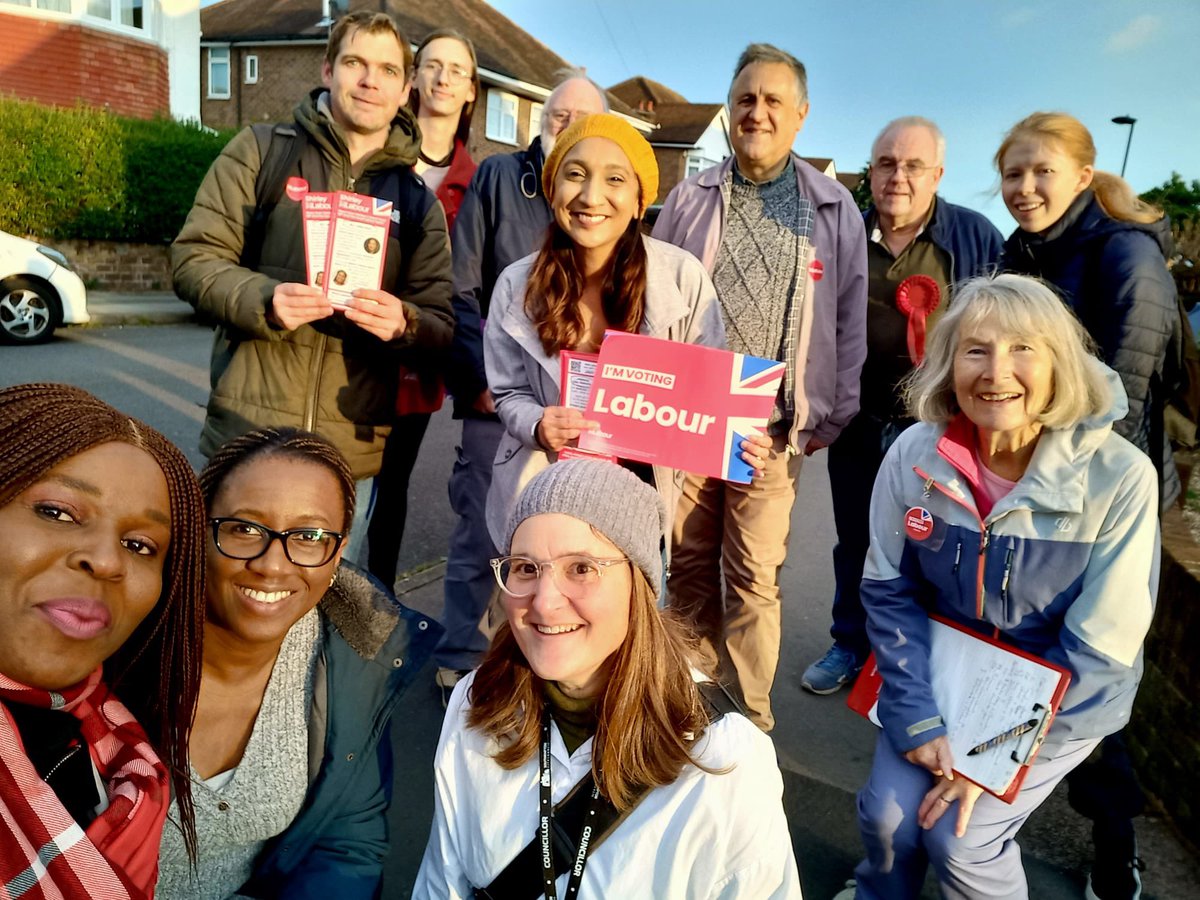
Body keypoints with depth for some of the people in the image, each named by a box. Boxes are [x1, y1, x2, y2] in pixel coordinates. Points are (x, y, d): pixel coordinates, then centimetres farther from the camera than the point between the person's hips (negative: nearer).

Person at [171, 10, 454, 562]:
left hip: (352, 454, 2)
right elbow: (193, 257, 1)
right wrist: (263, 299, -19)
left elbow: (441, 326, 7)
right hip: (247, 435, -2)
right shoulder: (260, 151, 4)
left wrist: (403, 323, -17)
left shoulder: (418, 202, 10)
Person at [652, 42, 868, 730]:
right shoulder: (690, 200, 8)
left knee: (755, 581, 2)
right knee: (690, 565, 11)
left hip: (771, 430, -1)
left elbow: (849, 323, 7)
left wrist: (831, 419, 3)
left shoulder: (835, 210, 5)